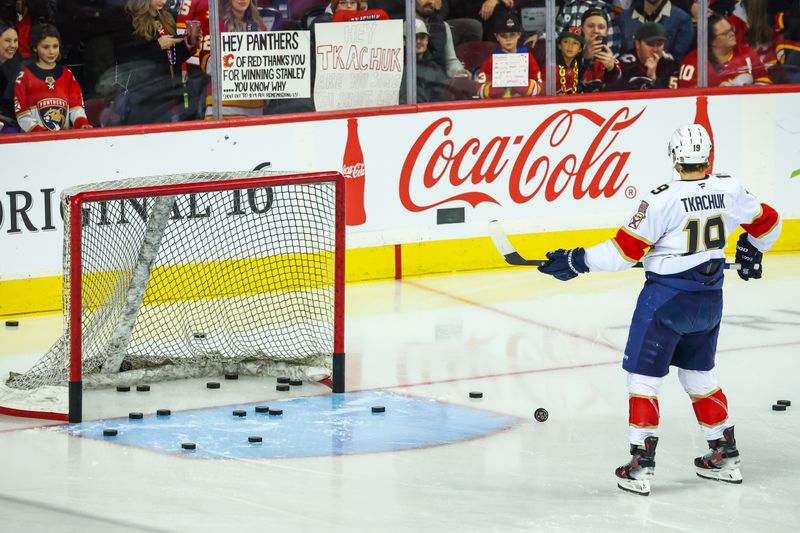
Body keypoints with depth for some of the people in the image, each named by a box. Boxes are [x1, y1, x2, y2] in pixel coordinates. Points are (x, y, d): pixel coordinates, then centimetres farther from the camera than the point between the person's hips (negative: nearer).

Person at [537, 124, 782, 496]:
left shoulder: (663, 200, -21)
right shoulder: (729, 190, -4)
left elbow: (625, 251, -18)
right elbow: (767, 222, 11)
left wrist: (577, 261, -7)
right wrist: (751, 250, 33)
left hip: (666, 298, -6)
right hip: (709, 298, 6)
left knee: (644, 376, 3)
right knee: (699, 374, 22)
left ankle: (641, 464, -1)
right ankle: (725, 456, 26)